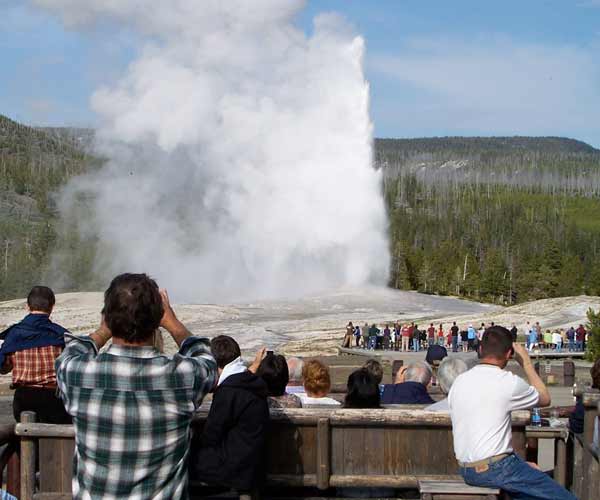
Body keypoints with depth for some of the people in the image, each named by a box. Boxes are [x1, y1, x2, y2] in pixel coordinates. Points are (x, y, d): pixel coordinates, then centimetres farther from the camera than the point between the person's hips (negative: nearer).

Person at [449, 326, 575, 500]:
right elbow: (545, 399, 5)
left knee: (533, 468, 27)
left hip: (466, 470, 8)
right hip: (496, 469, -8)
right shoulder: (508, 382, -13)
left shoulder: (459, 382, 6)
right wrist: (526, 362, 15)